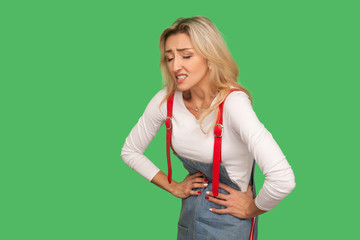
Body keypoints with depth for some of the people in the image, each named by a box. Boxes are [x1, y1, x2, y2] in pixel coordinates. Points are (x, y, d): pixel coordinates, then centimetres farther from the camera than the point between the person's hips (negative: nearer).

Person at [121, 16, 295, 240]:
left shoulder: (233, 102, -27)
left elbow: (283, 179, -35)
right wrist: (173, 187, 2)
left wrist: (251, 208, -19)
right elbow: (130, 151, 5)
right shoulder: (165, 100, -10)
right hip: (189, 214, 5)